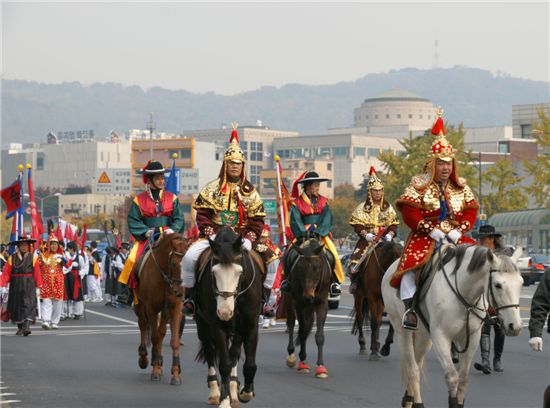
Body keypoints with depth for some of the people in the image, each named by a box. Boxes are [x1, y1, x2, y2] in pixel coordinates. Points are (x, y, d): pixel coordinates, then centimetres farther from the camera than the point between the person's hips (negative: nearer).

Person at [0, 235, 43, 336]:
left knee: (28, 305, -14)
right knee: (17, 306, 7)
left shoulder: (33, 257, 3)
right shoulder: (12, 258, 5)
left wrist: (38, 287, -4)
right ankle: (20, 328, 19)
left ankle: (27, 326, -23)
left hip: (29, 286, -2)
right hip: (15, 286, 2)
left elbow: (37, 273, 0)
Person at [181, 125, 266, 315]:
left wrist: (249, 239, -11)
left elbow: (257, 220, 6)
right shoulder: (212, 188, 8)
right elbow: (202, 214, 3)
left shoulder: (250, 191, 11)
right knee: (189, 257, -25)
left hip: (241, 239, 1)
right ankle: (189, 297, -10)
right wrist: (210, 234, -13)